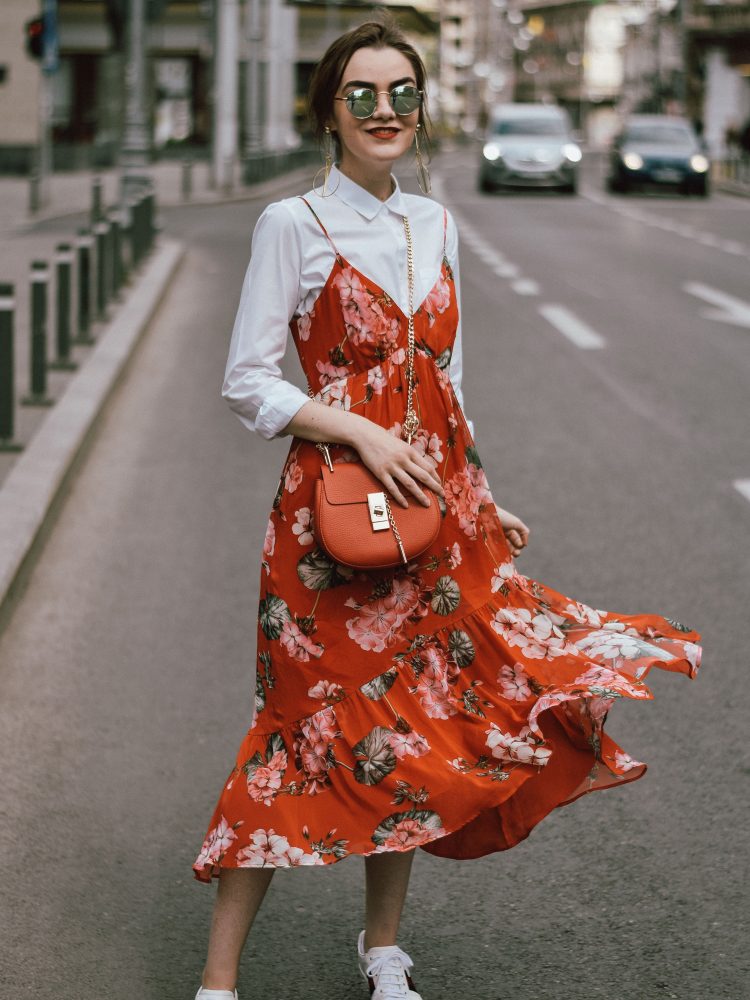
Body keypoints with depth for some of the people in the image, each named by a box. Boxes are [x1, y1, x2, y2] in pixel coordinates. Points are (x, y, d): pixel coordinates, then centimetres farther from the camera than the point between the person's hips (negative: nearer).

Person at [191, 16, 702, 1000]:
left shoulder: (435, 224, 11)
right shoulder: (293, 225, -6)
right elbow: (248, 382, -8)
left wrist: (477, 496, 15)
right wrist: (364, 432, -17)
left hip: (436, 498, 6)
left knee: (414, 721, 10)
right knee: (319, 726, -4)